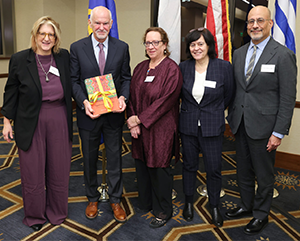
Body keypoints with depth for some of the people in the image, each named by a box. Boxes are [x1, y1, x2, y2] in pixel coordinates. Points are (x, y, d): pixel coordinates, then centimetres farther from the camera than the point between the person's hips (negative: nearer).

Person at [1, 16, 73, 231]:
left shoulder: (64, 57, 1)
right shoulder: (20, 59, -4)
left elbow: (72, 86, 10)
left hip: (59, 121, 2)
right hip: (30, 123, -1)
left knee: (59, 170, 13)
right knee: (33, 171, 10)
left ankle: (57, 213, 36)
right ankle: (35, 216, 34)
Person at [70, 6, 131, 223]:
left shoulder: (122, 47, 1)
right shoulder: (77, 48, -2)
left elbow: (126, 78, 4)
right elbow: (73, 81, -1)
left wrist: (123, 97, -15)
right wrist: (84, 102, -17)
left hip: (114, 113, 1)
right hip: (89, 113, 0)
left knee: (115, 158, 10)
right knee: (90, 159, 15)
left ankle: (116, 200, 29)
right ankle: (93, 199, 36)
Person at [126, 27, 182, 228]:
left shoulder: (171, 69, -11)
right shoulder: (140, 68, 10)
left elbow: (166, 101, -18)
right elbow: (132, 96, 8)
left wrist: (140, 119, -15)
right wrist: (133, 121, -5)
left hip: (161, 129, -6)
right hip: (140, 129, 6)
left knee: (159, 168, 5)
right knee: (142, 166, 16)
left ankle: (163, 211, 26)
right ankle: (146, 203, 39)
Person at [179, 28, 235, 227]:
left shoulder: (224, 67, -7)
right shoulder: (183, 67, -1)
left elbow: (229, 96, 4)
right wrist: (191, 109, 10)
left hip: (213, 127, -2)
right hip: (188, 126, 2)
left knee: (214, 168, 5)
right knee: (189, 165, 15)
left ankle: (215, 207, 28)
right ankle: (189, 202, 35)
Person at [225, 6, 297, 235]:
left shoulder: (283, 55, -10)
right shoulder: (239, 53, 8)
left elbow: (288, 98, -11)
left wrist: (279, 132, -14)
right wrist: (231, 117, 10)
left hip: (263, 126, -5)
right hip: (240, 124, 6)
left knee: (264, 175, 10)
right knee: (243, 171, 19)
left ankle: (261, 214, 30)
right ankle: (246, 205, 39)